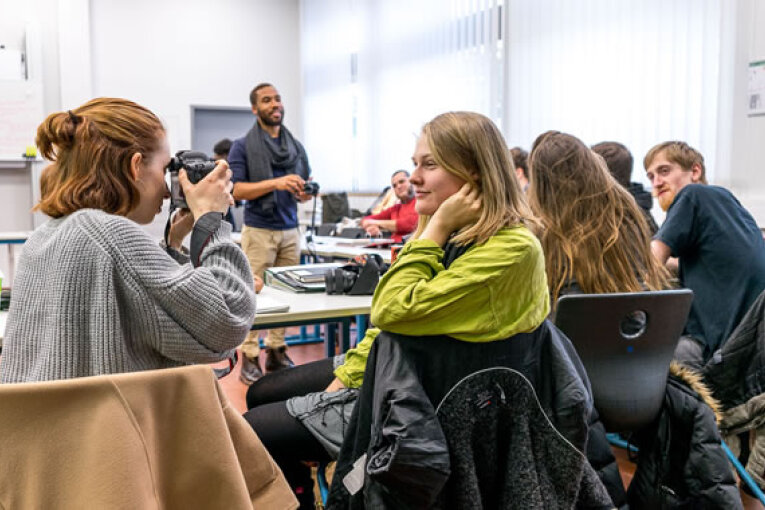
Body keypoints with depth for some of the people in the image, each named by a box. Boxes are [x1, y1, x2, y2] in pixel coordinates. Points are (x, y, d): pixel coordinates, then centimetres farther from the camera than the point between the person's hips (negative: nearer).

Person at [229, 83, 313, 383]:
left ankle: (277, 351, 14)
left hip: (290, 229, 4)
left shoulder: (296, 147, 15)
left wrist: (304, 192, -6)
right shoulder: (243, 146, 2)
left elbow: (304, 191, 19)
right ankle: (249, 357, 2)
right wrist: (276, 183, -18)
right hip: (259, 230, -4)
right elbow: (236, 190, -7)